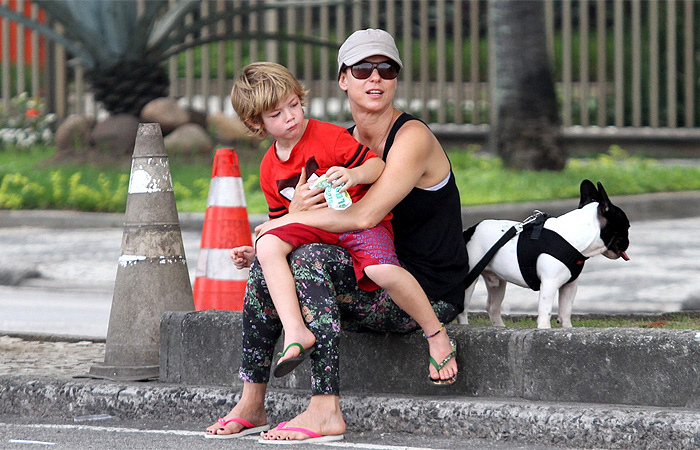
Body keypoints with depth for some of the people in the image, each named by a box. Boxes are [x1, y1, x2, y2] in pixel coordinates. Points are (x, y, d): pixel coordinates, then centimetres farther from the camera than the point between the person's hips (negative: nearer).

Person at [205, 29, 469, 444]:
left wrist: (286, 222, -15)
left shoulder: (412, 137, -13)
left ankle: (326, 410, -33)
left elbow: (365, 215, -24)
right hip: (374, 287, 8)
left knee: (310, 258, -29)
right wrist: (297, 210, -13)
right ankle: (252, 404, -4)